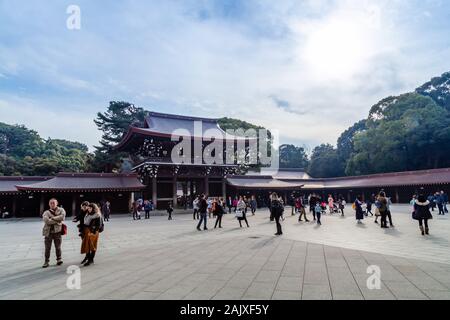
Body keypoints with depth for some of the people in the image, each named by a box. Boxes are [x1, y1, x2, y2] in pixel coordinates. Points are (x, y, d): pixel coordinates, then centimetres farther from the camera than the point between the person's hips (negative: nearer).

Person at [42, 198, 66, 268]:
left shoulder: (61, 210, 4)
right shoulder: (46, 212, 2)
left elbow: (62, 217, -16)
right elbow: (47, 221, -16)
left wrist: (52, 218, -15)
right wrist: (57, 220, -14)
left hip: (57, 232, 0)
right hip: (48, 232, 1)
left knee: (58, 247, 7)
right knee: (47, 248, 5)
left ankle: (59, 259, 23)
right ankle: (46, 261, 18)